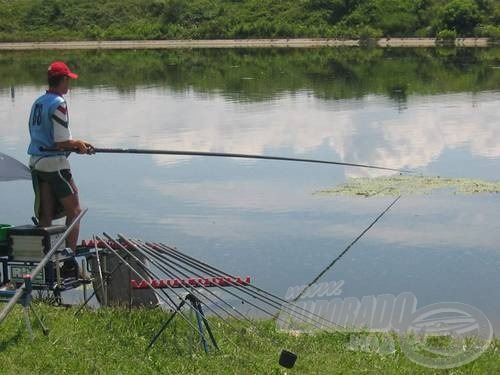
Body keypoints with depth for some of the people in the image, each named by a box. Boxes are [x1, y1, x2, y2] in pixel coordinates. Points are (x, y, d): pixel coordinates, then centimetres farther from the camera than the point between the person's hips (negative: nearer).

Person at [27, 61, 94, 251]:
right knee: (74, 210, 3)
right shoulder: (58, 104, -14)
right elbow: (61, 142, -19)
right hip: (54, 163, -8)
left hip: (35, 162, 8)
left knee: (45, 214, 11)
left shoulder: (37, 103, 11)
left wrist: (75, 143, 14)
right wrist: (78, 144, 0)